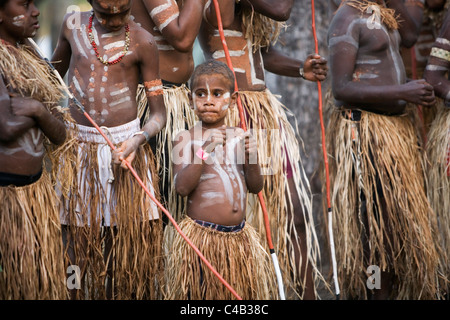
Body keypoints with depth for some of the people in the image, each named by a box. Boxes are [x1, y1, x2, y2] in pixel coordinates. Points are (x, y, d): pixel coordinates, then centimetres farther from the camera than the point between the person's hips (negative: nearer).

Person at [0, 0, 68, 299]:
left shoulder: (29, 58, 11)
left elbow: (59, 136, 6)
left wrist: (39, 109, -14)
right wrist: (39, 108, -5)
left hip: (37, 185, 8)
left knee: (44, 276, 13)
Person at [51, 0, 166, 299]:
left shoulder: (142, 42, -4)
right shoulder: (73, 25, 3)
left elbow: (159, 114, -3)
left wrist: (138, 139, -21)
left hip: (125, 150, -2)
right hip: (79, 149, 2)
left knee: (128, 244, 1)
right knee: (78, 244, 1)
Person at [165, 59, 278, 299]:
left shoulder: (239, 137, 7)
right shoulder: (186, 139, -5)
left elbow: (256, 187, 9)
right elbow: (182, 187, -15)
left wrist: (251, 158, -9)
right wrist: (204, 151, -22)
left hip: (239, 235, 4)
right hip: (201, 236, -4)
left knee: (241, 291, 9)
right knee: (200, 293, 0)